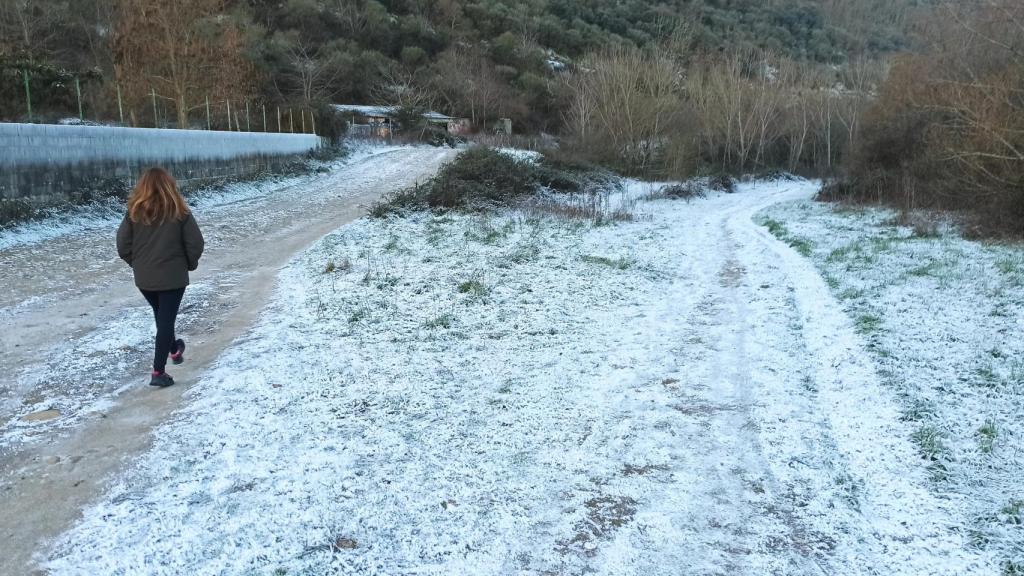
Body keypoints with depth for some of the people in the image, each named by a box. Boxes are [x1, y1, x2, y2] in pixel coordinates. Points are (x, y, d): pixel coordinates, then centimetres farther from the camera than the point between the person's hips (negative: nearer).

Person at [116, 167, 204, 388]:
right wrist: (190, 264, 8)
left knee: (162, 317, 24)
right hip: (172, 277, -3)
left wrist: (138, 263, 13)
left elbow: (123, 246, -3)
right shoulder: (179, 212, -10)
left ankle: (174, 350, 45)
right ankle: (158, 372, -3)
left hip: (144, 278, 3)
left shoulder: (134, 213, -4)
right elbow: (195, 244, -10)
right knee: (166, 321, 1)